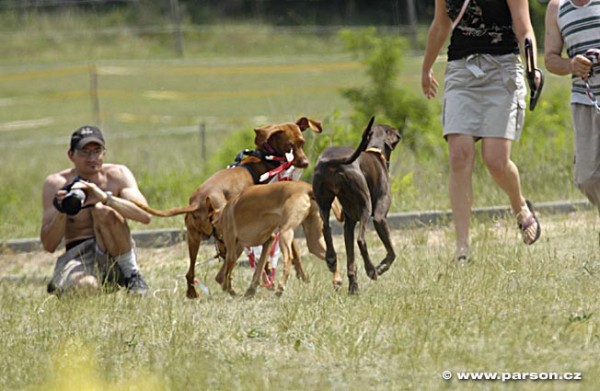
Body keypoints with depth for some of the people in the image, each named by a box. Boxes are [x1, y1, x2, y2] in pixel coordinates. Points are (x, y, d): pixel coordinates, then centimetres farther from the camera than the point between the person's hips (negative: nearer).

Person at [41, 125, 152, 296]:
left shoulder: (118, 175, -2)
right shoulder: (55, 184, -3)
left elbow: (145, 215, -18)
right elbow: (48, 245, -7)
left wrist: (105, 197, -31)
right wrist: (61, 212, -26)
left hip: (115, 256, 1)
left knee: (103, 211, -28)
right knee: (85, 286, -37)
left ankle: (132, 274, -13)